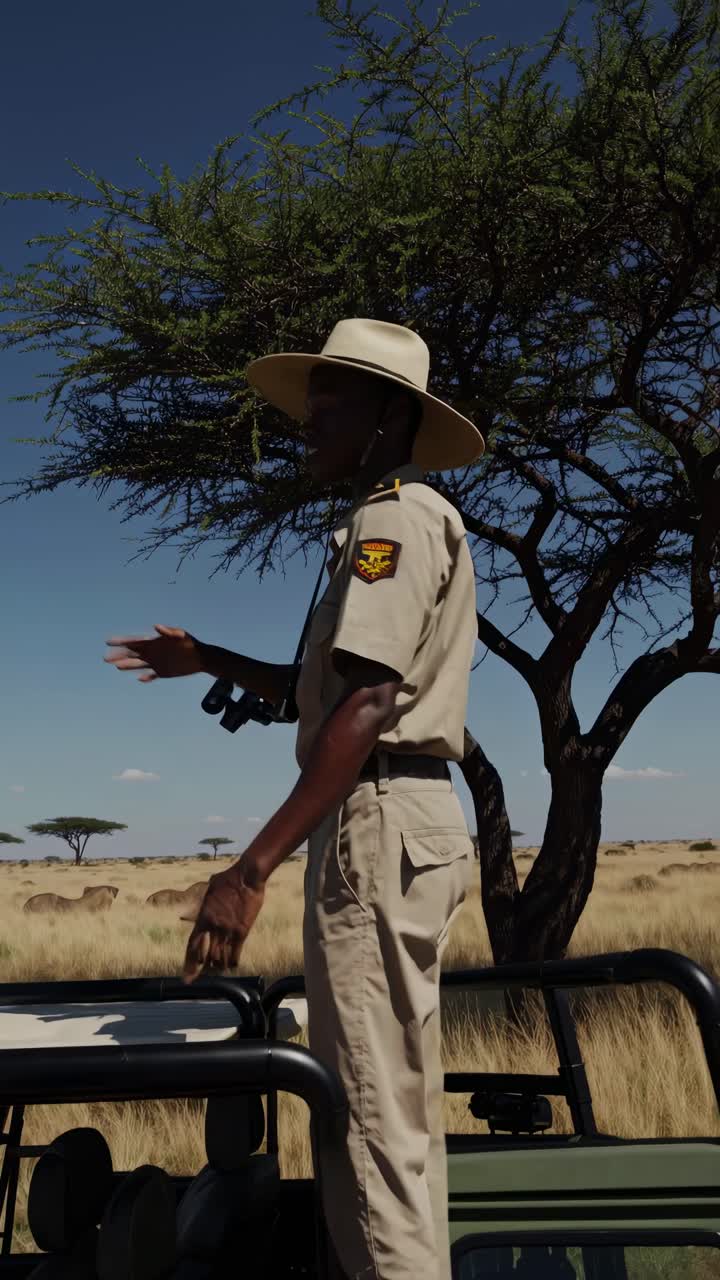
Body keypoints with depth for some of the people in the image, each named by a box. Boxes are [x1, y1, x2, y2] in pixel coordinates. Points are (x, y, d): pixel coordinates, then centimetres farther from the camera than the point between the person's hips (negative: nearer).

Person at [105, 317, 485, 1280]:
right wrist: (208, 661, 24)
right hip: (412, 821, 11)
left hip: (381, 821, -11)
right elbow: (330, 692, 23)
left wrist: (255, 866, -26)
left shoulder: (393, 516, -9)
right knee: (402, 1108, 18)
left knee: (370, 1117, -4)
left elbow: (366, 705, -22)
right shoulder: (420, 519, 22)